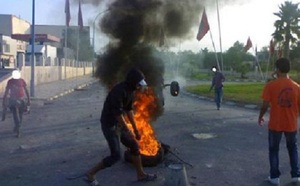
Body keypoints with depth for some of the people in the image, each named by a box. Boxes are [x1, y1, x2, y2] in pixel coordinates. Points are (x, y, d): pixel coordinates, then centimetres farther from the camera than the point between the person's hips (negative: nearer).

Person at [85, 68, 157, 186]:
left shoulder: (130, 90, 5)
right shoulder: (119, 91, -25)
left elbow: (129, 110, 13)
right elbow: (118, 113, -27)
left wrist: (135, 129, 15)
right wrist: (128, 131, -20)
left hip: (119, 124, 9)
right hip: (109, 125, -9)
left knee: (134, 146, 11)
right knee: (116, 156, -9)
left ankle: (141, 174, 25)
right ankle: (90, 174, 6)